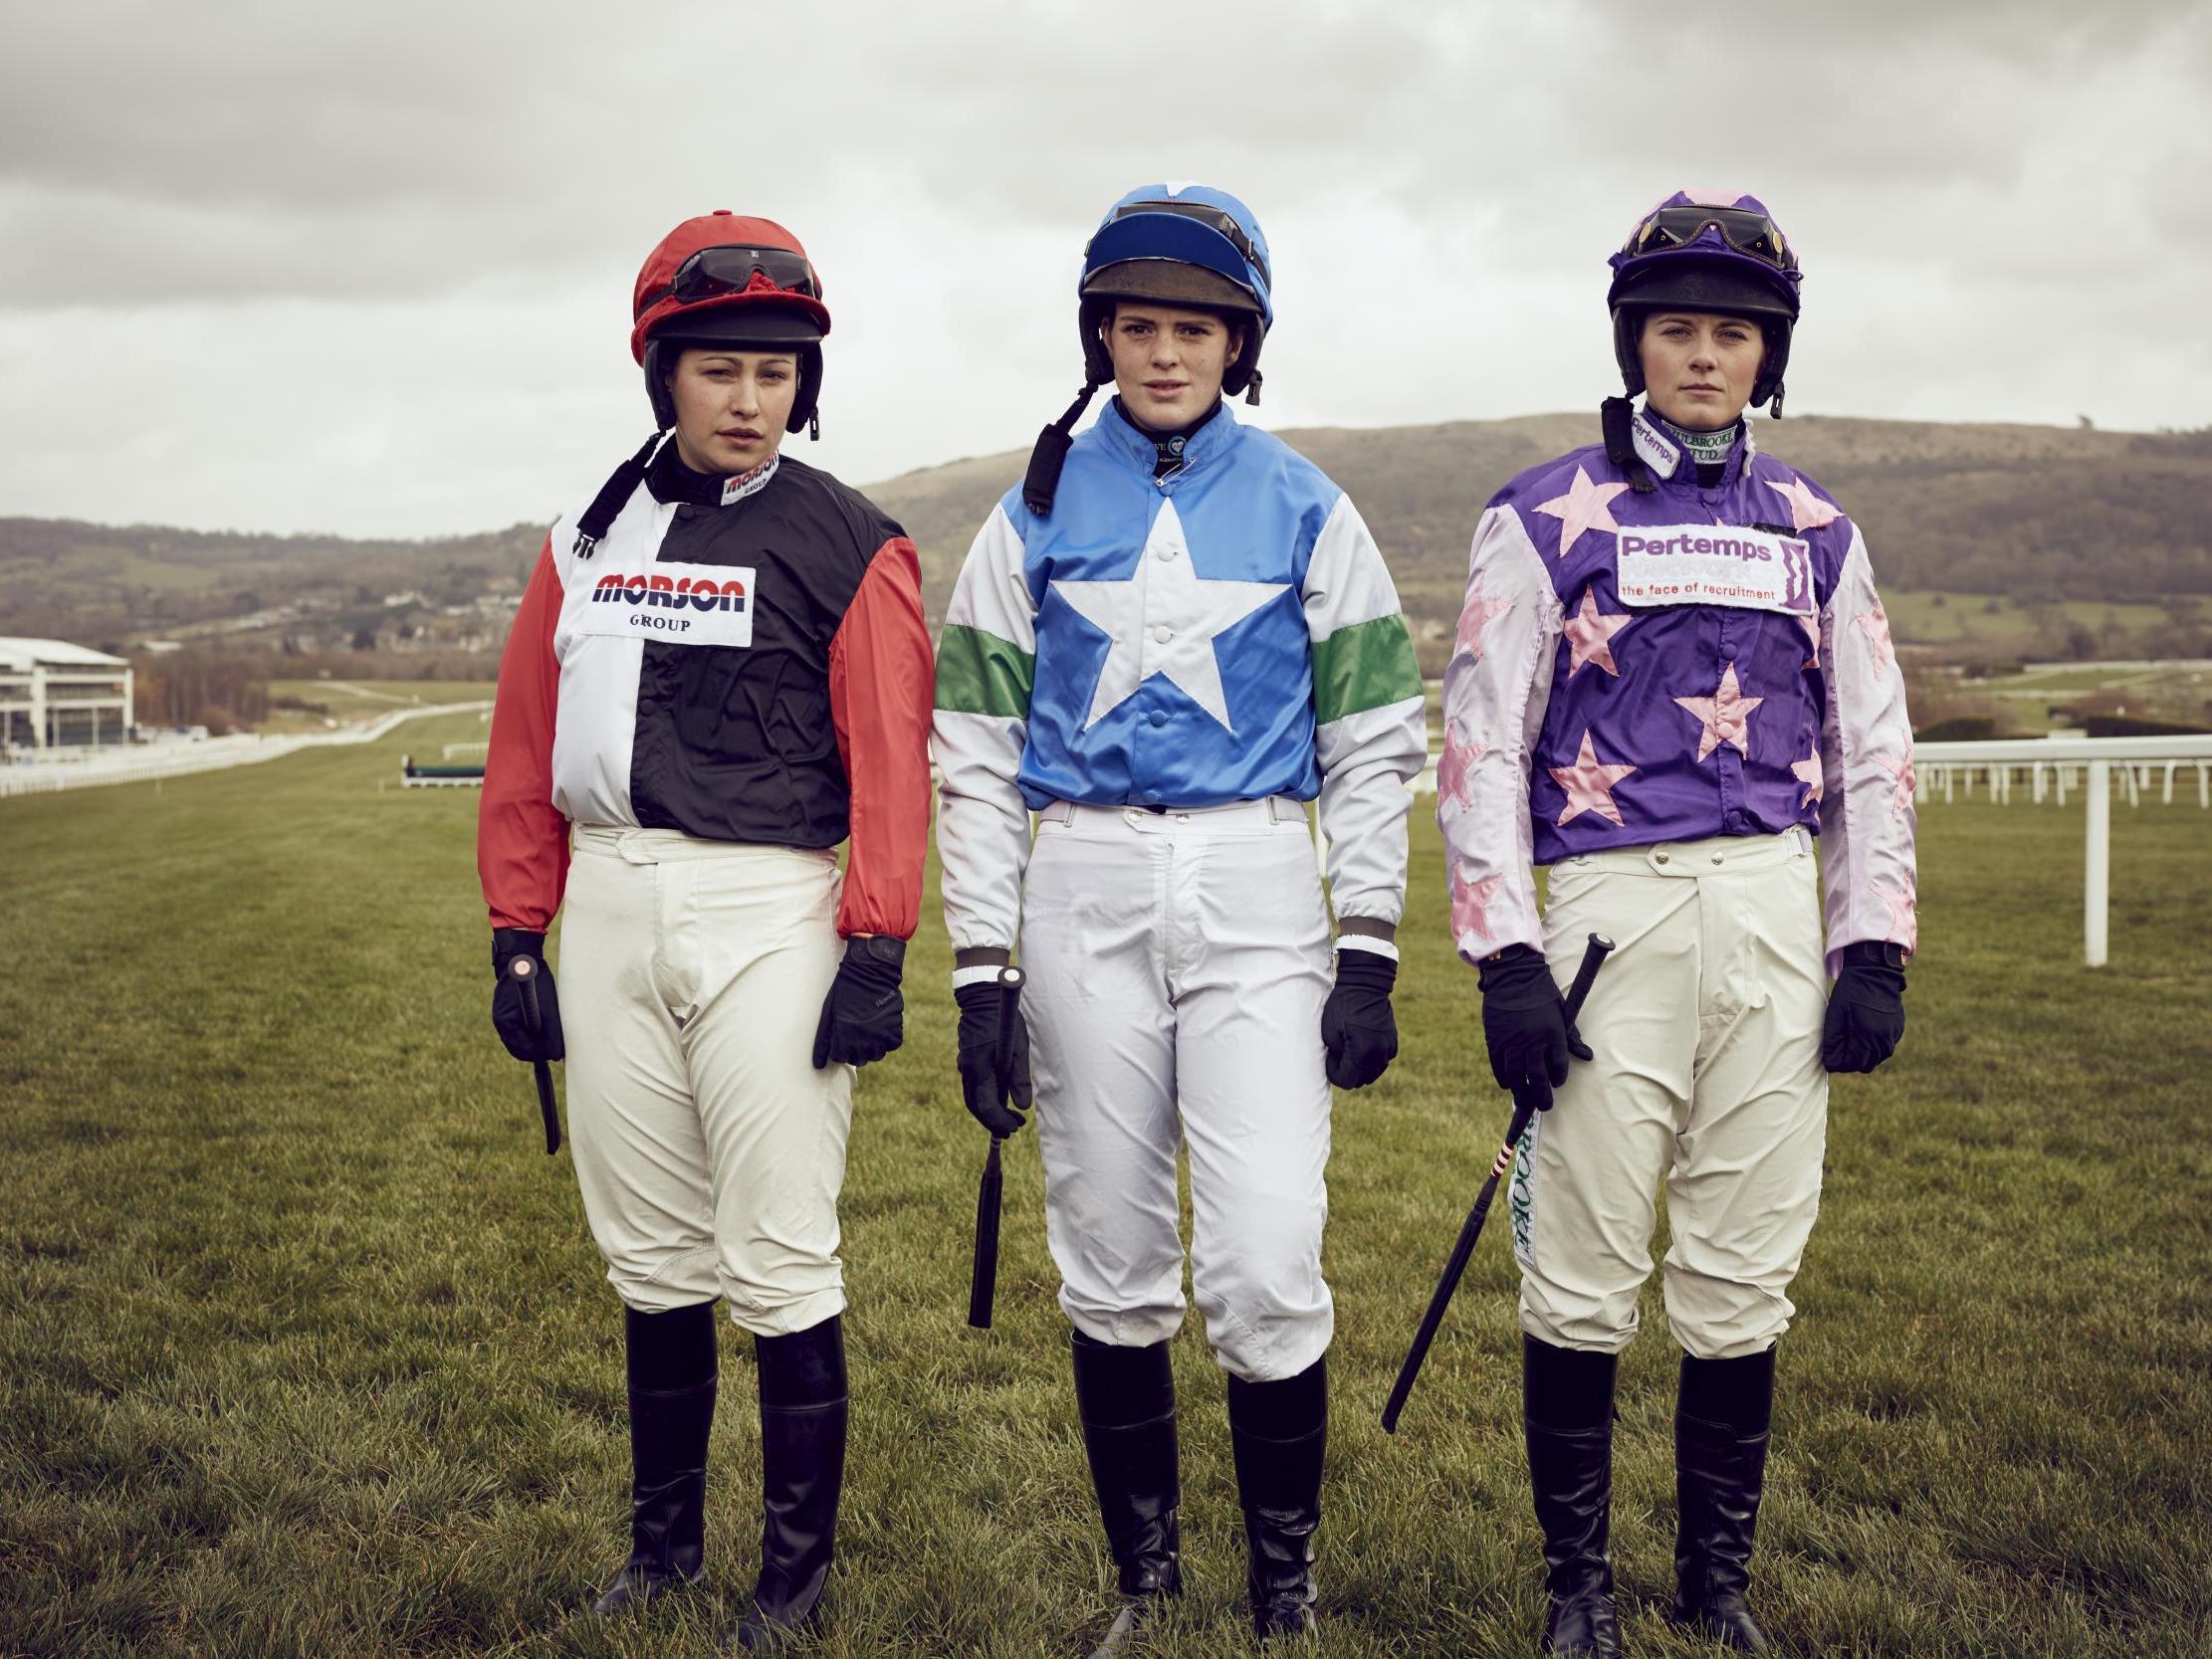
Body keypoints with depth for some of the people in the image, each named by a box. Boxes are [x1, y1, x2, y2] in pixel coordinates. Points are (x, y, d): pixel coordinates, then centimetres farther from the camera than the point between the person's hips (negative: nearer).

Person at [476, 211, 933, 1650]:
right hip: (613, 910, 5)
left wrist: (877, 954, -15)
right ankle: (664, 1540, 28)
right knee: (651, 1257, 14)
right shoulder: (592, 542, 11)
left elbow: (890, 761, -9)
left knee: (779, 1262, -3)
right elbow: (526, 748, 12)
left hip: (769, 915, -5)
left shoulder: (848, 545, -3)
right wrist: (519, 936, 9)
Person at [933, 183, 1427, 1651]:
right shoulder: (1039, 512, 7)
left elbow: (1374, 748, 5)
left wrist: (1369, 960, -2)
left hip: (1257, 894, -1)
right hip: (1082, 897, 2)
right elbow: (979, 756, 5)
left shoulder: (1306, 511, 5)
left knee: (1267, 1270, -10)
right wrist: (982, 971, -1)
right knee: (1111, 1267, 7)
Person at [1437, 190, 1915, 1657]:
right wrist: (1506, 960, -9)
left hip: (1775, 914, 3)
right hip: (1611, 913, -3)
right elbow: (1482, 747, -1)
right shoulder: (1545, 520, 3)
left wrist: (1875, 951, 6)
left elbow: (1873, 751, 15)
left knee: (1747, 1273, 7)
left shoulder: (1816, 531, 14)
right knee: (1586, 1274, -1)